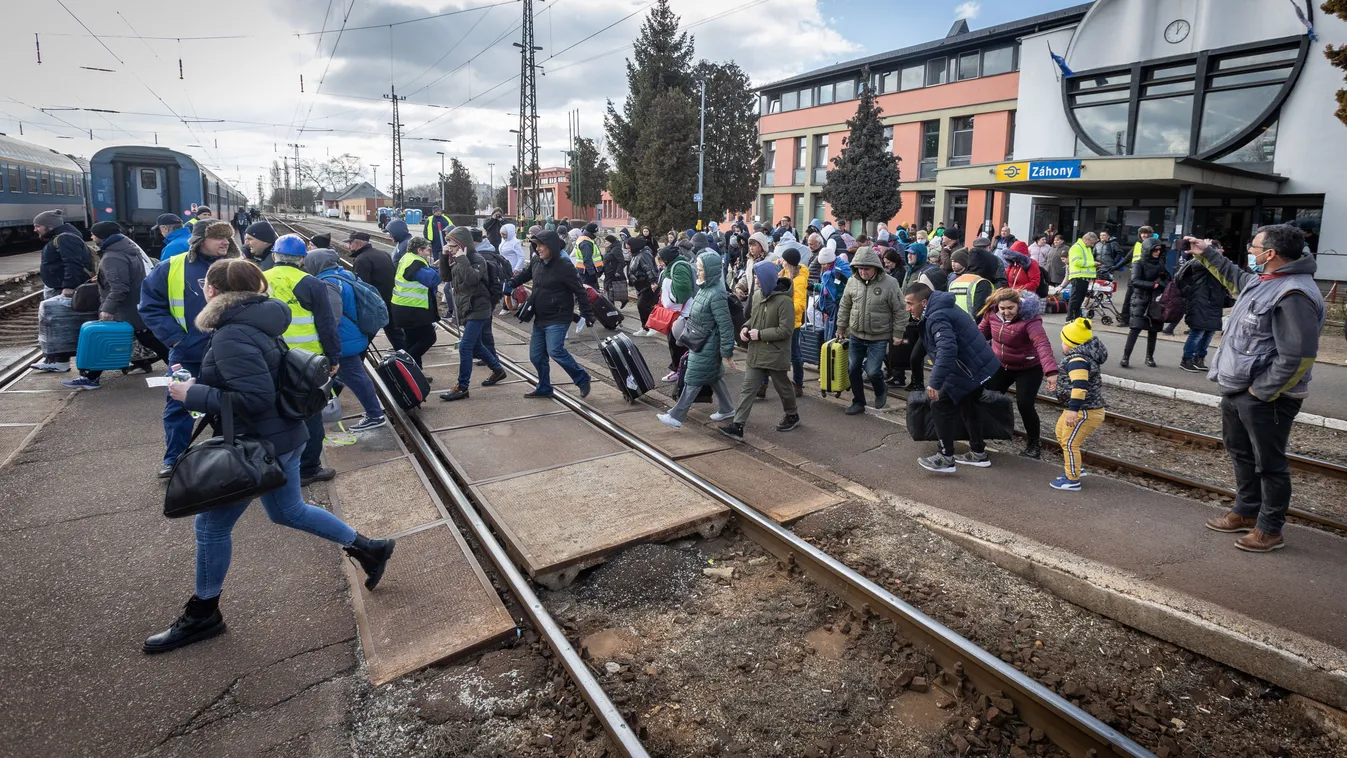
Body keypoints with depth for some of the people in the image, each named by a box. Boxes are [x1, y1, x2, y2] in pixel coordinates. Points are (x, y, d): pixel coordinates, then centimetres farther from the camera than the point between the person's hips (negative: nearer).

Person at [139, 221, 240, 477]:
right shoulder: (172, 268, -3)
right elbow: (151, 305, 2)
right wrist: (174, 337, -7)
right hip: (186, 353, 1)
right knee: (178, 406, 10)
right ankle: (174, 459, 25)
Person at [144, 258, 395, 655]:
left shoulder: (232, 336, -23)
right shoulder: (253, 320, 6)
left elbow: (255, 397, -29)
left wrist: (192, 395, -20)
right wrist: (195, 376, 12)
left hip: (260, 445, -10)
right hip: (282, 436, 10)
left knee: (211, 524, 7)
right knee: (289, 511, 23)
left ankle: (202, 615, 25)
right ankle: (368, 548, 28)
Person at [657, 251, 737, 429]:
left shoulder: (716, 295, -25)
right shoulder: (705, 288, 2)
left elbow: (725, 326, -23)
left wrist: (728, 353, -20)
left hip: (707, 347, -9)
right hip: (700, 343, 9)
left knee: (693, 380, 0)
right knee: (714, 377, 19)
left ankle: (676, 416, 9)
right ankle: (727, 409, 33)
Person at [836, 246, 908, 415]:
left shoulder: (890, 283, -14)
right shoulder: (852, 282, -2)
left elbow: (900, 311, -8)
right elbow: (844, 307, 10)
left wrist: (898, 333, -9)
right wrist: (841, 328, 11)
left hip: (879, 338, -4)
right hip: (856, 336, 4)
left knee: (872, 371, -9)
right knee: (853, 370, 9)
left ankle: (881, 391, 24)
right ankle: (858, 402, 27)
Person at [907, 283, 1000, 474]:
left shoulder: (937, 317, -24)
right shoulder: (941, 308, 11)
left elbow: (947, 349, -36)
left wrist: (935, 382, -38)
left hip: (969, 370, -11)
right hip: (979, 366, 11)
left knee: (941, 406, -5)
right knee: (967, 407, 22)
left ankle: (946, 457, 1)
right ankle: (978, 453, 35)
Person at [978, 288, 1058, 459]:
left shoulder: (1030, 319, -31)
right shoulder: (992, 313, -15)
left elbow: (1042, 344, -44)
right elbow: (982, 332, 3)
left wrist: (1051, 371, -57)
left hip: (1029, 369, -5)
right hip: (1001, 366, 5)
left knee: (1025, 405, -13)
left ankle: (1034, 442, 10)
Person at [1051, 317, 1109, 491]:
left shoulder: (1077, 360, -26)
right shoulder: (1085, 355, 9)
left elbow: (1079, 385, -39)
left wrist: (1073, 409, -43)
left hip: (1085, 411, -11)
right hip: (1081, 408, 11)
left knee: (1070, 443, -2)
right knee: (1061, 434, 23)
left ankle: (1073, 481, 8)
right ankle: (1076, 468, 35)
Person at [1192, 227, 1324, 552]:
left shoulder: (1294, 294, -25)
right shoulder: (1263, 279, 5)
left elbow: (1297, 357, -28)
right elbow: (1236, 279, 32)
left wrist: (1260, 391, -22)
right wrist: (1208, 253, 33)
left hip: (1266, 398, -10)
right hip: (1237, 389, 10)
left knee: (1269, 464, 5)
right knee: (1241, 452, 22)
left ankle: (1270, 530, 19)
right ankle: (1246, 512, 39)